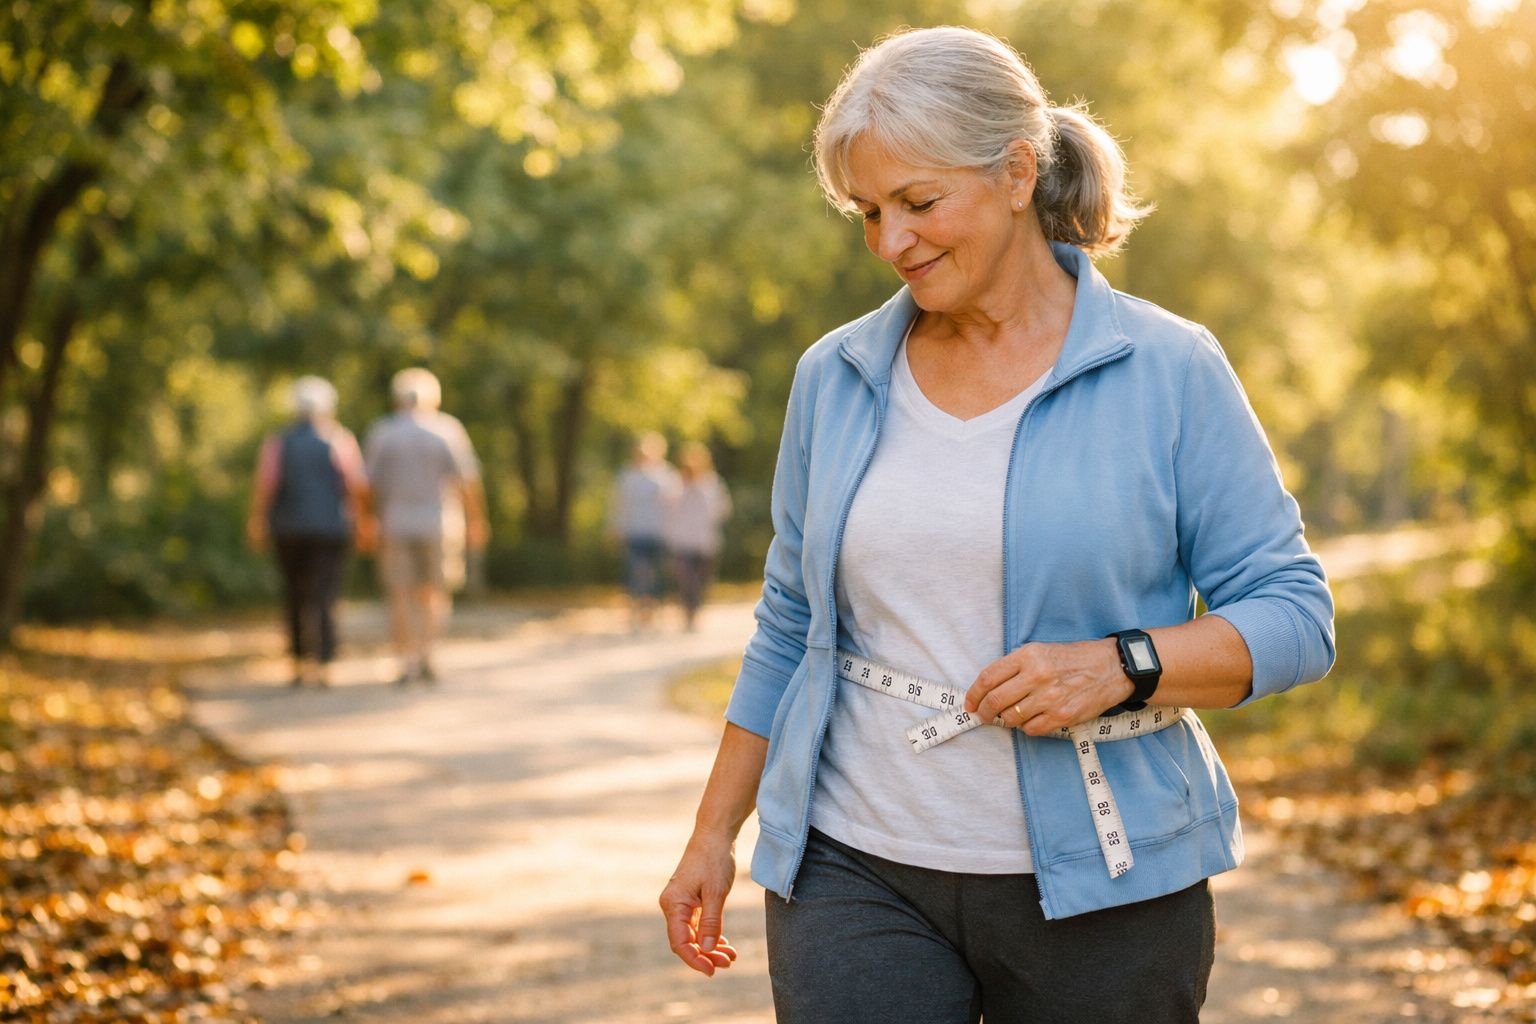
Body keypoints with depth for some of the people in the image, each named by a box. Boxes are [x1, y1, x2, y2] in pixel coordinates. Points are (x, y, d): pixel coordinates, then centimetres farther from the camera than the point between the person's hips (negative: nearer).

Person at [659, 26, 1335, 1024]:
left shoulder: (1168, 372, -4)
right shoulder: (835, 377, 6)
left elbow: (1294, 616, -4)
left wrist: (1122, 666, -19)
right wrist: (716, 830, 14)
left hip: (1097, 890, -2)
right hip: (858, 868, 2)